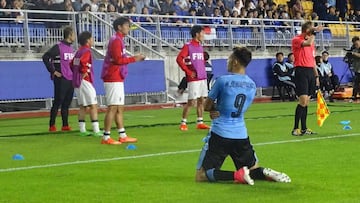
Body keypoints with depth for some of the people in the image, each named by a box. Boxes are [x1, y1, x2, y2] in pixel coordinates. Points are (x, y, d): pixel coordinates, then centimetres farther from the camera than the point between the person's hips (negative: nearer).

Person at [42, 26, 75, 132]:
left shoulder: (71, 48, 14)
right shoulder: (58, 47, -10)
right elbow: (45, 57, -15)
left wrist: (73, 72, 13)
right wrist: (53, 71, -14)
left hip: (70, 79, 7)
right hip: (61, 79, -7)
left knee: (66, 103, 9)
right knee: (57, 102, -5)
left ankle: (65, 125, 14)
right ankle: (52, 125, -1)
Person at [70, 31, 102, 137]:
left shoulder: (79, 51, 15)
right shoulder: (86, 51, -13)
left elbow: (72, 64, 24)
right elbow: (83, 62, -31)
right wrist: (84, 72, -20)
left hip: (77, 82, 9)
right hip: (85, 81, -9)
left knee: (82, 106, 12)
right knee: (93, 105, -8)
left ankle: (82, 130, 12)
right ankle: (96, 131, -11)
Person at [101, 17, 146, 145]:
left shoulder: (118, 40, 19)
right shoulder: (116, 40, -12)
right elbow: (118, 59, -20)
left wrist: (134, 58, 10)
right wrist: (133, 59, -13)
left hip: (117, 79, 10)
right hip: (113, 79, -10)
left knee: (119, 108, 12)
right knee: (113, 108, -9)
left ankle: (122, 136, 17)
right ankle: (106, 137, -7)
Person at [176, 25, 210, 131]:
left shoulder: (200, 46, 14)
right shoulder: (188, 46, -9)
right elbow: (179, 59, -16)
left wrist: (203, 69, 12)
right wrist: (188, 72, -15)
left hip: (202, 78, 7)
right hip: (193, 79, -7)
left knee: (201, 100, 9)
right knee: (191, 101, -6)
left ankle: (200, 122, 16)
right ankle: (183, 123, 2)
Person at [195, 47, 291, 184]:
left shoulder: (222, 80, -12)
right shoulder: (252, 85, 6)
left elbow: (207, 106, -2)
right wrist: (220, 111, -1)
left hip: (220, 134, -6)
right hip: (241, 135, 6)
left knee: (201, 176, -5)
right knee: (253, 170, 23)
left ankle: (238, 175, -22)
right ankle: (265, 174, -11)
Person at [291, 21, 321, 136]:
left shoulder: (311, 41, 18)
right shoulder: (296, 40, -5)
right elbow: (308, 43, -26)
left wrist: (316, 75, 18)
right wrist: (314, 32, -13)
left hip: (310, 71, 8)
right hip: (301, 71, -8)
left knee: (306, 101, 9)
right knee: (303, 101, -15)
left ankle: (304, 128, 14)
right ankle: (295, 129, -11)